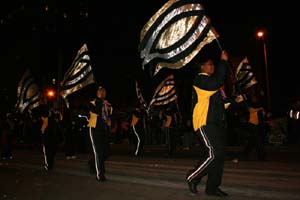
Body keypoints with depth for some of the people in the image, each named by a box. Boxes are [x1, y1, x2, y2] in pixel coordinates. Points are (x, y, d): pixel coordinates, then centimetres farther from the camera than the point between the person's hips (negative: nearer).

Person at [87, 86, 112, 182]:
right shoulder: (92, 103, -3)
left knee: (106, 152, 7)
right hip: (95, 129, -5)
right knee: (98, 152, -8)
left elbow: (110, 114, 25)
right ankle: (100, 174, 1)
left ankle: (93, 163, 35)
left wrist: (109, 120, 5)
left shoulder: (107, 104, 14)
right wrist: (99, 100, -15)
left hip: (105, 130, 6)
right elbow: (97, 111, -23)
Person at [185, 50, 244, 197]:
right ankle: (192, 176, 4)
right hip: (204, 123, -10)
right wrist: (223, 62, -16)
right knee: (214, 154, -15)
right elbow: (217, 82, -24)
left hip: (217, 123, 10)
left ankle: (212, 187, 15)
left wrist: (234, 100, 19)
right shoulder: (200, 79, -5)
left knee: (219, 155, 6)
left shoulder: (211, 81, 25)